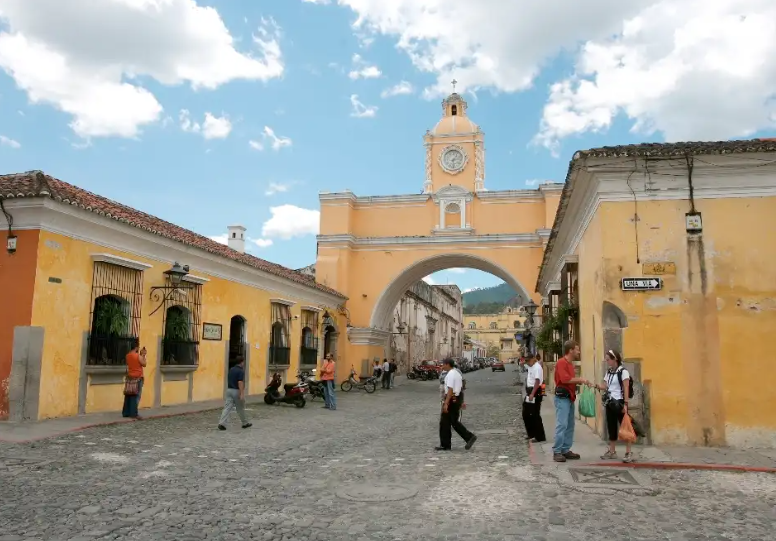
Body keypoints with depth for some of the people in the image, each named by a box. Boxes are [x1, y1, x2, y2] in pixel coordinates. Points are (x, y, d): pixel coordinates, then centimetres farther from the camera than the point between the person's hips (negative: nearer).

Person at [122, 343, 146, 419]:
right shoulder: (138, 356, -16)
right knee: (136, 396, -3)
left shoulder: (127, 356, 5)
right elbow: (144, 364, -6)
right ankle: (134, 413, -4)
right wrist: (143, 355, 0)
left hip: (130, 377, 7)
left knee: (128, 395, 11)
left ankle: (126, 413, 14)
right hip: (138, 378, -7)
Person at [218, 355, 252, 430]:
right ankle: (245, 423, 23)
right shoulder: (241, 371, -14)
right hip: (236, 391, -6)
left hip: (229, 390, 6)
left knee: (227, 407, 0)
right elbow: (240, 383, -21)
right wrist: (242, 394, -22)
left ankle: (222, 424, -12)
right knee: (240, 408, 8)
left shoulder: (231, 369, 10)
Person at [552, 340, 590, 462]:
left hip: (570, 398, 10)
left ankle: (566, 450, 18)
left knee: (570, 425, 12)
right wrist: (580, 379, -15)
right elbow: (565, 379, -24)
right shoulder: (561, 362, -13)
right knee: (562, 424, -11)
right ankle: (557, 452, -7)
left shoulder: (570, 363, 17)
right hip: (562, 398, -10)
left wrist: (580, 381, 4)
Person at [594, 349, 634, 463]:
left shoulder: (623, 371, -9)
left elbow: (626, 389, -13)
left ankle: (629, 452, 1)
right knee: (611, 427, 11)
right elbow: (605, 387, 12)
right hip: (609, 403, 7)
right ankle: (612, 451, 19)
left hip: (619, 402, -7)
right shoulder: (608, 372, 13)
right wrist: (596, 386, -7)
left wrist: (625, 404, -17)